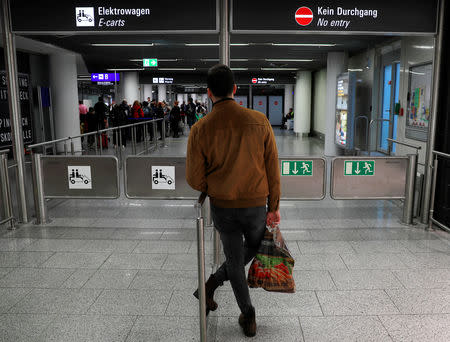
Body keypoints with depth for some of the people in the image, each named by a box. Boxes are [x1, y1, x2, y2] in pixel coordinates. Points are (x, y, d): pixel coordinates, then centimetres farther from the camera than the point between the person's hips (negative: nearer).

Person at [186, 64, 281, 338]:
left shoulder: (200, 129, -11)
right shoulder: (260, 121, -10)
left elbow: (195, 179, -8)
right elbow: (273, 170, -6)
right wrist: (274, 207, 3)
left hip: (222, 206, 0)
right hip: (256, 205, 0)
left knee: (235, 259, 20)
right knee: (254, 248, 30)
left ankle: (249, 318, 32)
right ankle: (212, 284, 31)